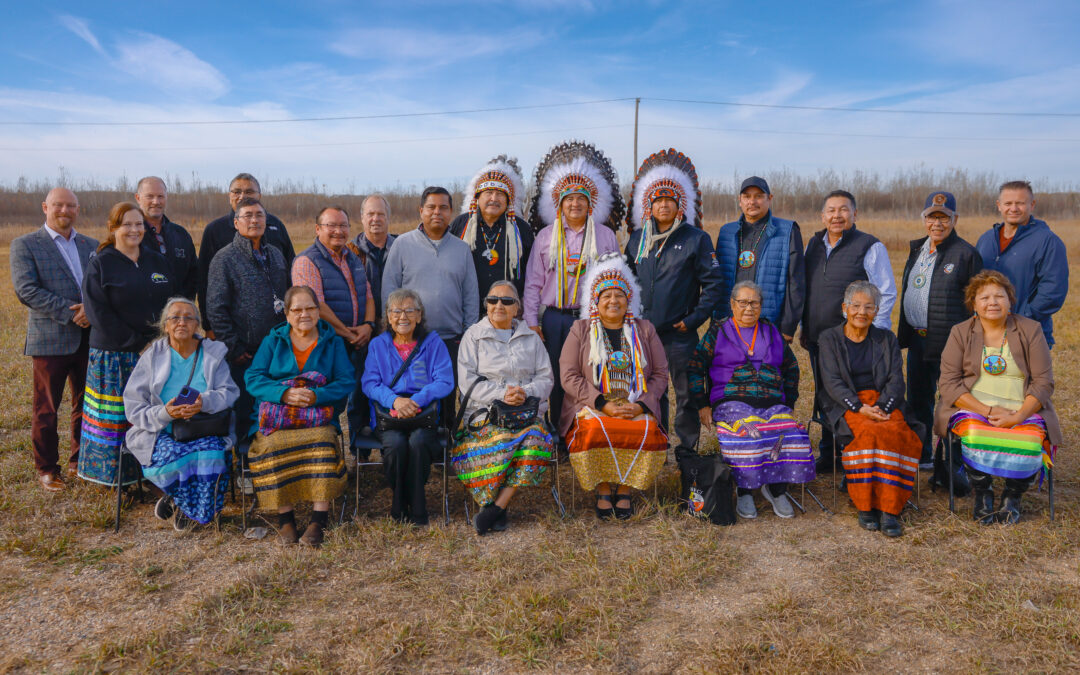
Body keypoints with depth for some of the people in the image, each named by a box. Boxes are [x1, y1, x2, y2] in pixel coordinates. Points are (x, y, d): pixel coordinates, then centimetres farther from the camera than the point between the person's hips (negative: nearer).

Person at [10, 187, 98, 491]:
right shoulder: (24, 245, 0)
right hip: (50, 339, -4)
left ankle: (80, 461, 27)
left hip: (90, 338, 4)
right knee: (45, 409, 6)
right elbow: (26, 290, -11)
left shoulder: (92, 246, 13)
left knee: (87, 405, 12)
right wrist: (71, 312, -18)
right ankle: (47, 469, 19)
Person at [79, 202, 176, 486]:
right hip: (114, 356, -4)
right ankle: (116, 472, 12)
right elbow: (98, 313, -9)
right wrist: (137, 343, -14)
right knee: (117, 417, 0)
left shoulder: (158, 261, 12)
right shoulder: (100, 265, -1)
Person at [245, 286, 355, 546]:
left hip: (319, 418, -1)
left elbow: (348, 381, 3)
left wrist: (316, 396, -15)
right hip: (276, 417, 1)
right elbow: (253, 378, 3)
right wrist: (284, 394, -15)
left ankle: (319, 520, -29)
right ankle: (284, 517, -20)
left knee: (323, 443, -33)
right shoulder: (272, 341, 15)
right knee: (274, 446, -31)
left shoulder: (333, 342, 14)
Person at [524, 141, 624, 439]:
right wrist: (531, 321, 2)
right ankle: (555, 439, 14)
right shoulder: (546, 236, 9)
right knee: (554, 380, 3)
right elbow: (533, 282, 9)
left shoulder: (605, 236, 8)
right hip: (553, 318, 1)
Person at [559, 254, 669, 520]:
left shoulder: (644, 330, 15)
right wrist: (603, 404, -13)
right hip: (592, 406, -1)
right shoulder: (581, 330, 10)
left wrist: (641, 405, -9)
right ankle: (603, 491, -13)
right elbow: (569, 376, 0)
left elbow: (660, 374, 10)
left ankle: (624, 489, -11)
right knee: (596, 432, -33)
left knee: (647, 432, -30)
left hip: (636, 407, 1)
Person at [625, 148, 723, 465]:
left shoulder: (696, 239, -2)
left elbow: (712, 284, -4)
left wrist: (694, 318, -11)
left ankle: (687, 451, 15)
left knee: (686, 393, 3)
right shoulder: (637, 240, 11)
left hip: (680, 333, -4)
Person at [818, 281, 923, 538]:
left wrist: (881, 407, -15)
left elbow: (896, 380, 5)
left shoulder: (886, 338, 15)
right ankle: (865, 505, -23)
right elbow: (832, 382, -3)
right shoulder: (830, 338, 8)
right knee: (868, 431, -34)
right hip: (845, 405, -2)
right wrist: (860, 407, -18)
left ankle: (889, 509, -28)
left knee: (897, 432, -31)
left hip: (883, 402, 2)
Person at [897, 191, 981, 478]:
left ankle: (948, 467, 6)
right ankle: (921, 455, 35)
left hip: (949, 344, -7)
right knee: (917, 401, 18)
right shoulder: (917, 249, 13)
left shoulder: (965, 253, -7)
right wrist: (903, 333, 18)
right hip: (917, 339, 7)